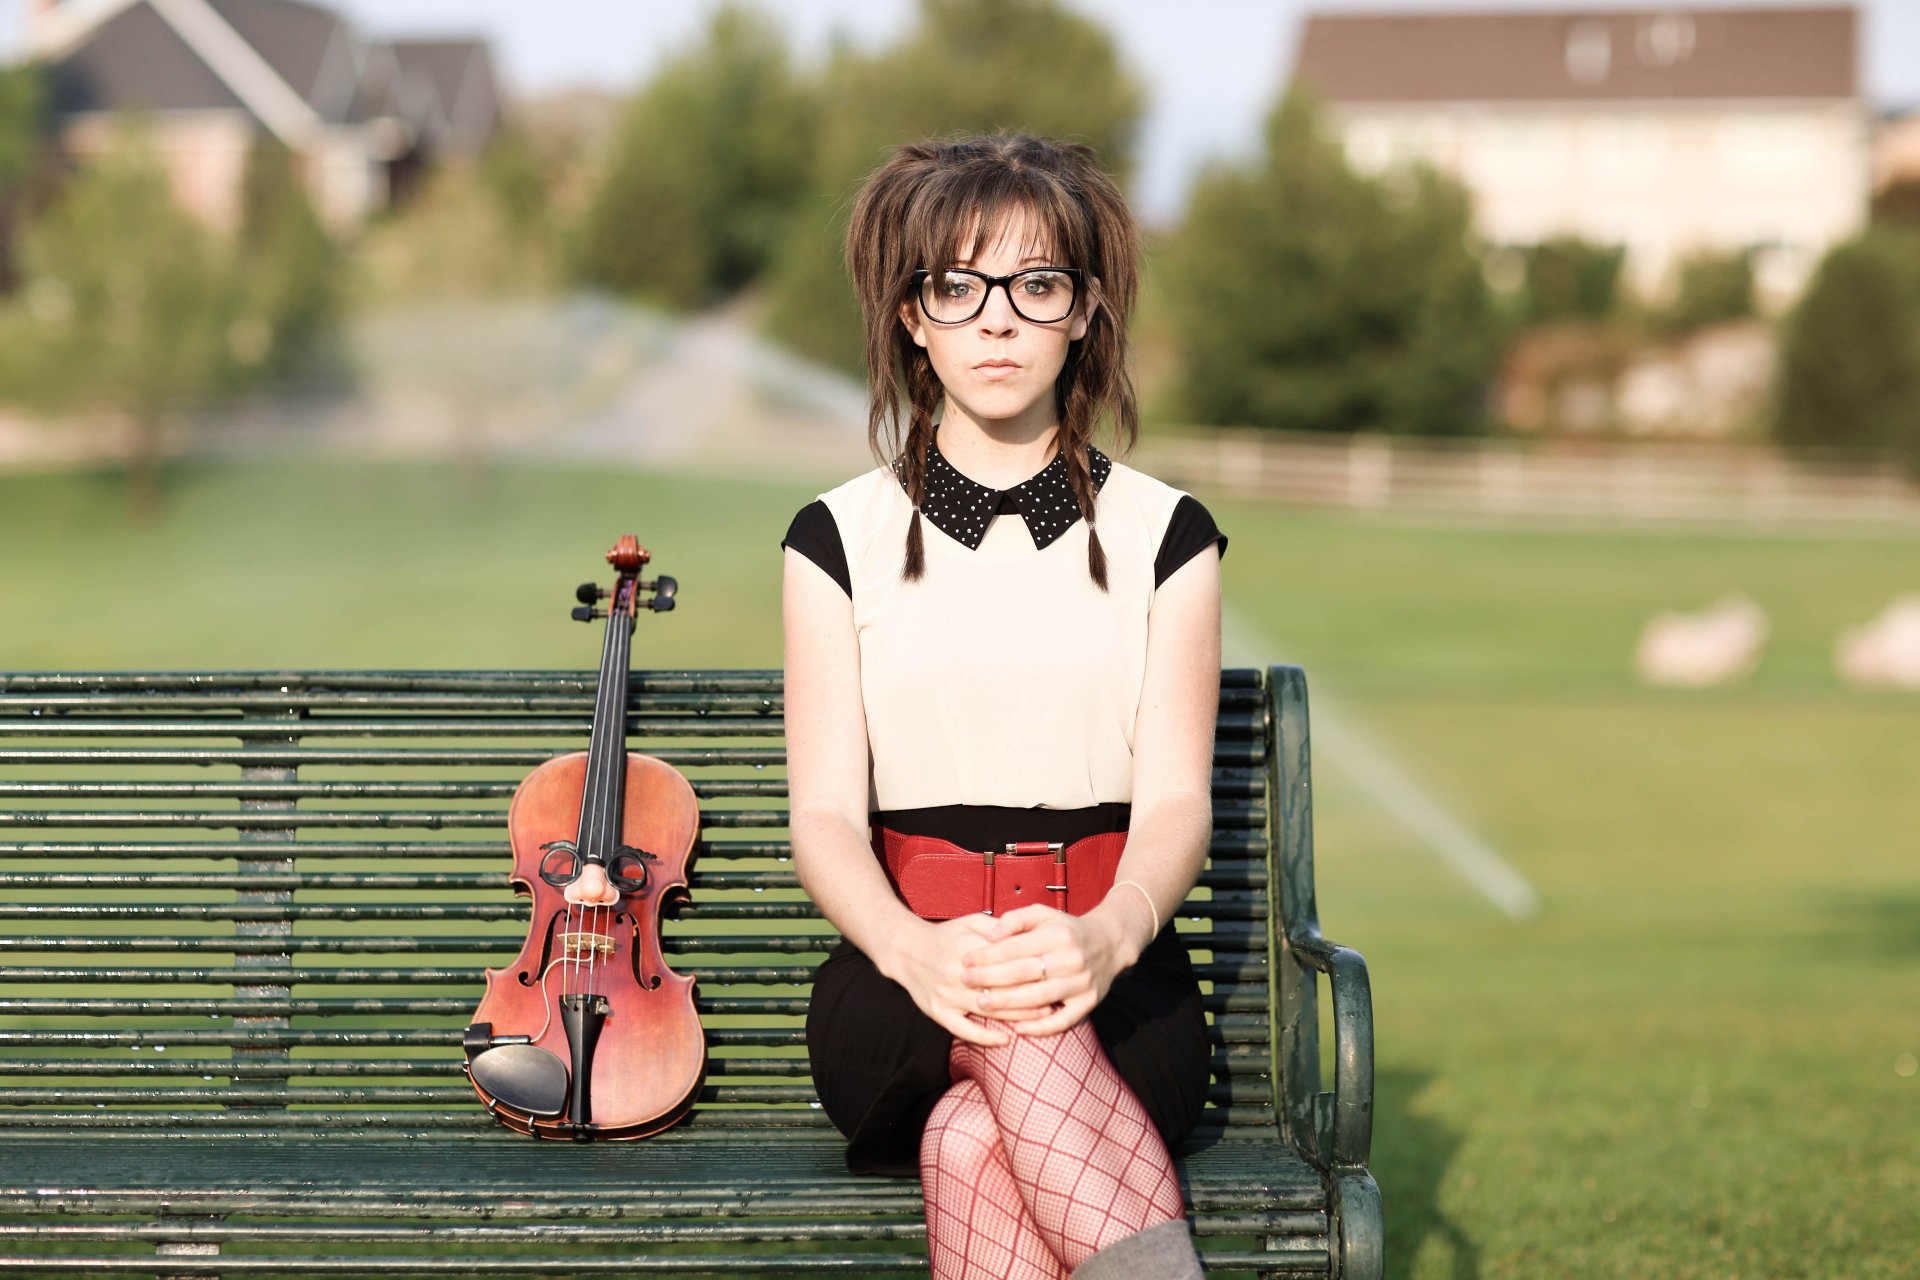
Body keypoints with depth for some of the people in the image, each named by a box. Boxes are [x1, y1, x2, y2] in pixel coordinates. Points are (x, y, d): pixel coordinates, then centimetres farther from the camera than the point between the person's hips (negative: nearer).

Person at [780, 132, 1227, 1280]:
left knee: (975, 1143, -36)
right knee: (1002, 1022, -38)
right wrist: (912, 948, -25)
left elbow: (1175, 805, -1)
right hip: (900, 986, 0)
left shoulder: (1164, 535, 10)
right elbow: (826, 815, -1)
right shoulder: (840, 538, 9)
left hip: (1112, 984, 0)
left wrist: (1106, 933, -26)